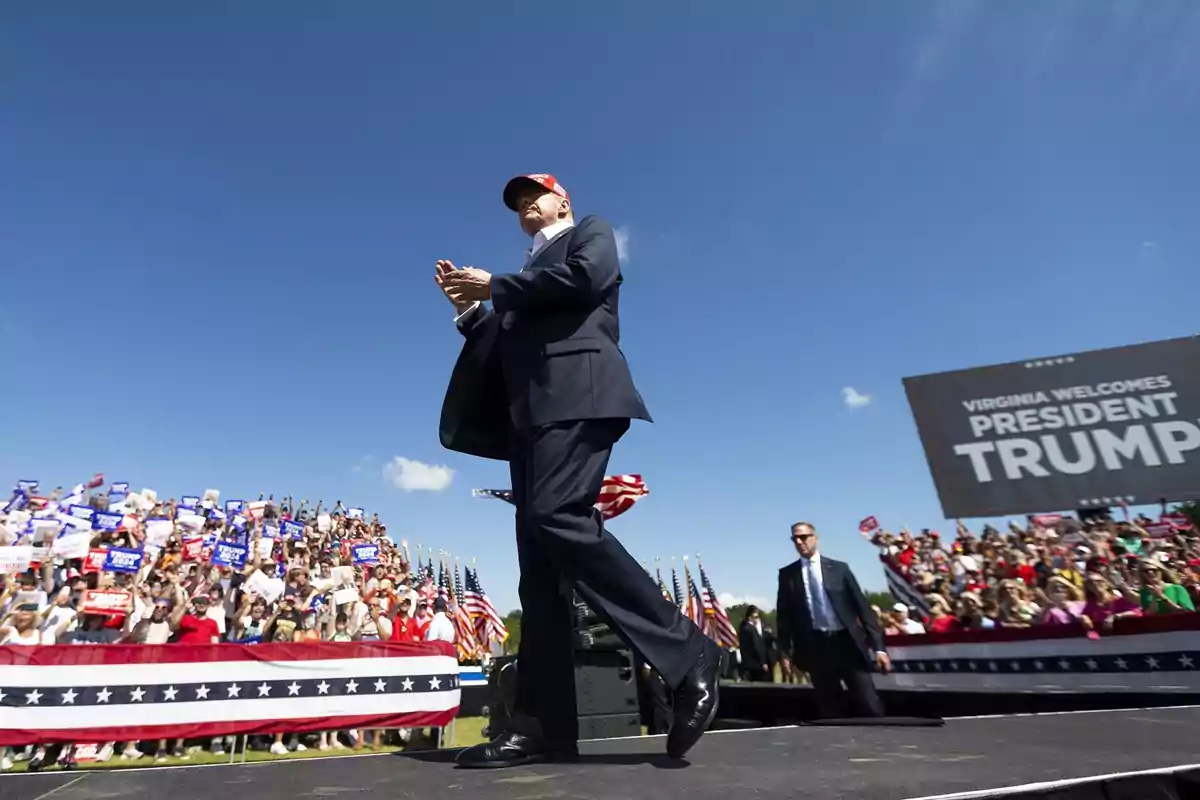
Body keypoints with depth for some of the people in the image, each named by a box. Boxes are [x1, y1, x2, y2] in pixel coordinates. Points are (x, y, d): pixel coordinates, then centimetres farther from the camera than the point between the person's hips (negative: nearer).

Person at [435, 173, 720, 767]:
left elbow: (584, 279, -6)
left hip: (577, 393, -7)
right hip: (533, 411, 8)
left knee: (557, 517, -28)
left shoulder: (591, 233, 18)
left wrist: (496, 286, 1)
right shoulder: (532, 272, 34)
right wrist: (471, 309, 17)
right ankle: (543, 725, -1)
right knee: (538, 563, -3)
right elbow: (506, 349, 28)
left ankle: (687, 652, -19)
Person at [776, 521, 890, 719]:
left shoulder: (839, 568, 6)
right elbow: (783, 614, 6)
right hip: (816, 647, 0)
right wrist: (785, 651, -1)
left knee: (869, 706, 1)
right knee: (828, 709, 7)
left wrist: (878, 646, -2)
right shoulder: (787, 574, 6)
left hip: (847, 642, 0)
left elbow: (861, 605, 4)